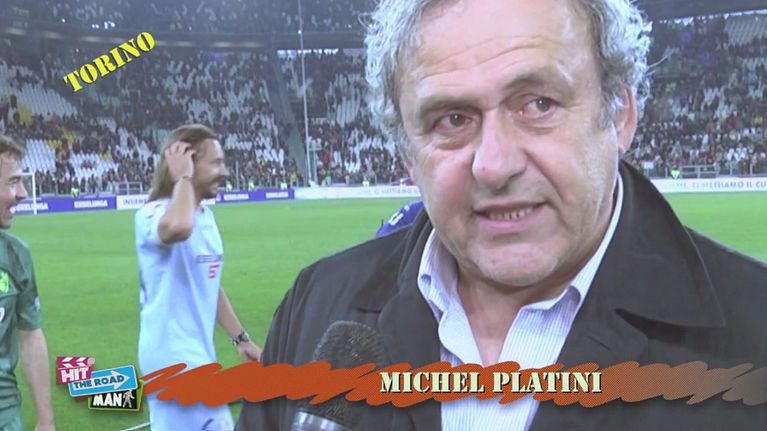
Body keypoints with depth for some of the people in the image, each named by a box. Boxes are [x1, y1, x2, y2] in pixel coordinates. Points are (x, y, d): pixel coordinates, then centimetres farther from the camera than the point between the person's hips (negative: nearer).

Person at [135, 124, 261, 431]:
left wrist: (240, 338, 18)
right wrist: (182, 178, -26)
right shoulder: (153, 214, -18)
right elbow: (178, 228, -44)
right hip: (174, 358, -9)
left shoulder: (206, 216, 10)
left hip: (198, 355, 9)